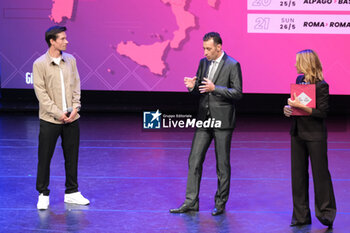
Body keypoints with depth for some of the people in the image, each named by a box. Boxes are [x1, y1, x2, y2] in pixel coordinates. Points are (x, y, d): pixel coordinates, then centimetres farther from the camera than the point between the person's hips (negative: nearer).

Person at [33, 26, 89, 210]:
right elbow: (41, 93, -10)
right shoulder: (40, 64, -7)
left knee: (72, 156, 10)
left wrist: (75, 107, -4)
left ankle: (72, 192, 22)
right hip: (50, 119, -4)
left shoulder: (70, 60, 7)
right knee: (45, 157, 2)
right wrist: (58, 113, -14)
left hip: (71, 118, 4)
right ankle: (43, 194, 14)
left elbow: (76, 85, 9)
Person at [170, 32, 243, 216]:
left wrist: (214, 88, -21)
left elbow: (237, 93, -12)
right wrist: (193, 86, -7)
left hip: (222, 120, -6)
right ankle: (191, 202, 7)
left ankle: (220, 203, 15)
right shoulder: (203, 62, 10)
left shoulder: (232, 65, -8)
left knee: (222, 164, 4)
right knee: (194, 160, 3)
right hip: (204, 118, 6)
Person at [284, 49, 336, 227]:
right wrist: (288, 108, -1)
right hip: (297, 133, 7)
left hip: (315, 136, -7)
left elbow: (322, 112, -18)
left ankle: (326, 211, 12)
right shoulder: (299, 80, 9)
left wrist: (300, 106, -22)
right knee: (298, 174, 8)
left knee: (320, 173, 0)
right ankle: (301, 216, 16)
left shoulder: (321, 86, -13)